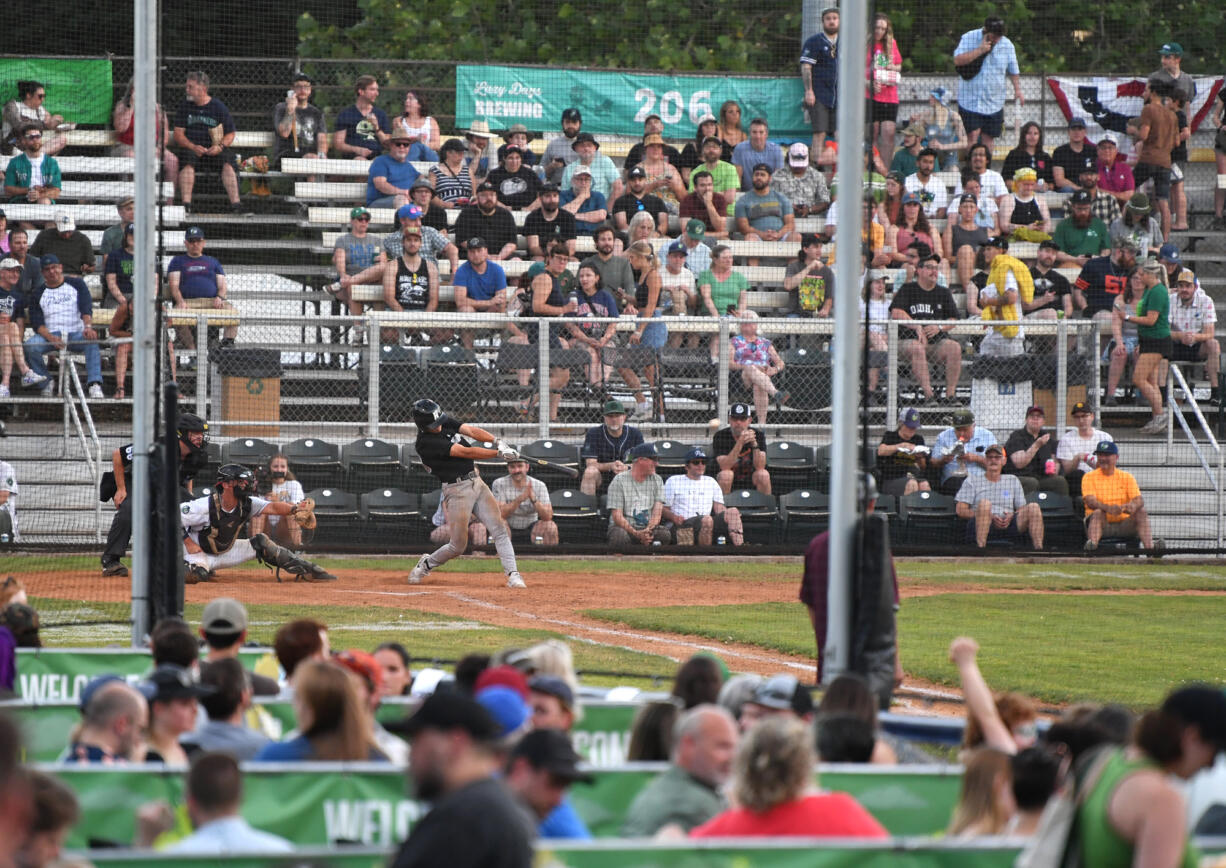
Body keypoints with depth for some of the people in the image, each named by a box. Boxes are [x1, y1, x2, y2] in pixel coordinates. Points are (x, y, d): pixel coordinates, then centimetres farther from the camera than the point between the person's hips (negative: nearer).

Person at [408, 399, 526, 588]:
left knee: (500, 529, -6)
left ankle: (513, 575, -9)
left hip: (476, 482, 7)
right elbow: (465, 453, -21)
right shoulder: (425, 443, -18)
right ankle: (426, 564, 24)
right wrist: (499, 453, -22)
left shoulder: (446, 422, 6)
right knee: (458, 545, -2)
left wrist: (497, 442, -24)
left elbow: (471, 431, -5)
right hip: (457, 490, -7)